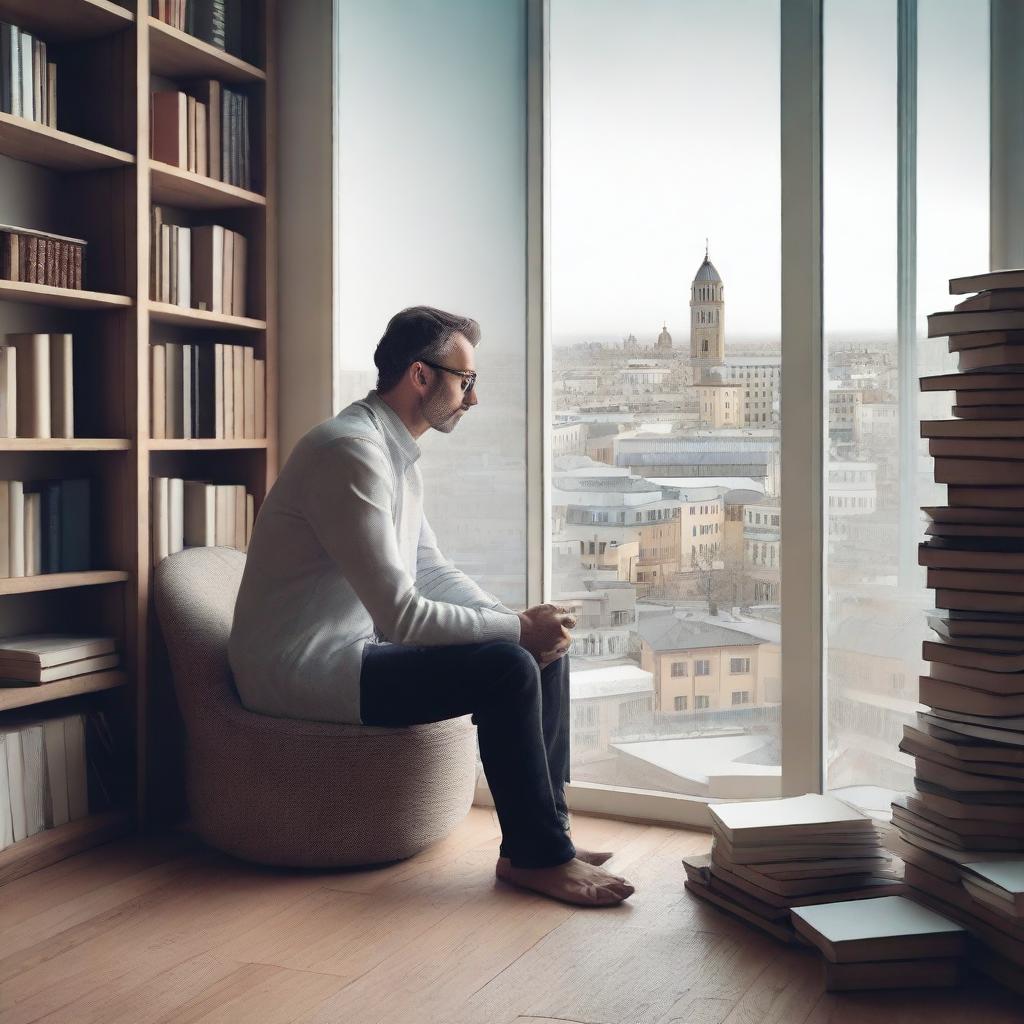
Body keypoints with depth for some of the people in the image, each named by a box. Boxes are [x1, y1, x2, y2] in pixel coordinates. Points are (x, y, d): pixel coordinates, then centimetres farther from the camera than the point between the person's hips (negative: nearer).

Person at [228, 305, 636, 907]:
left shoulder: (396, 452, 11)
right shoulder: (353, 451, -21)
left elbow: (432, 569, 16)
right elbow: (401, 615, -26)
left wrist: (518, 620, 0)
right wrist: (516, 628, -17)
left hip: (353, 646, 10)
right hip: (301, 671, -10)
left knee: (546, 647, 4)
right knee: (506, 667, -23)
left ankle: (541, 833, 10)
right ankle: (538, 856, -8)